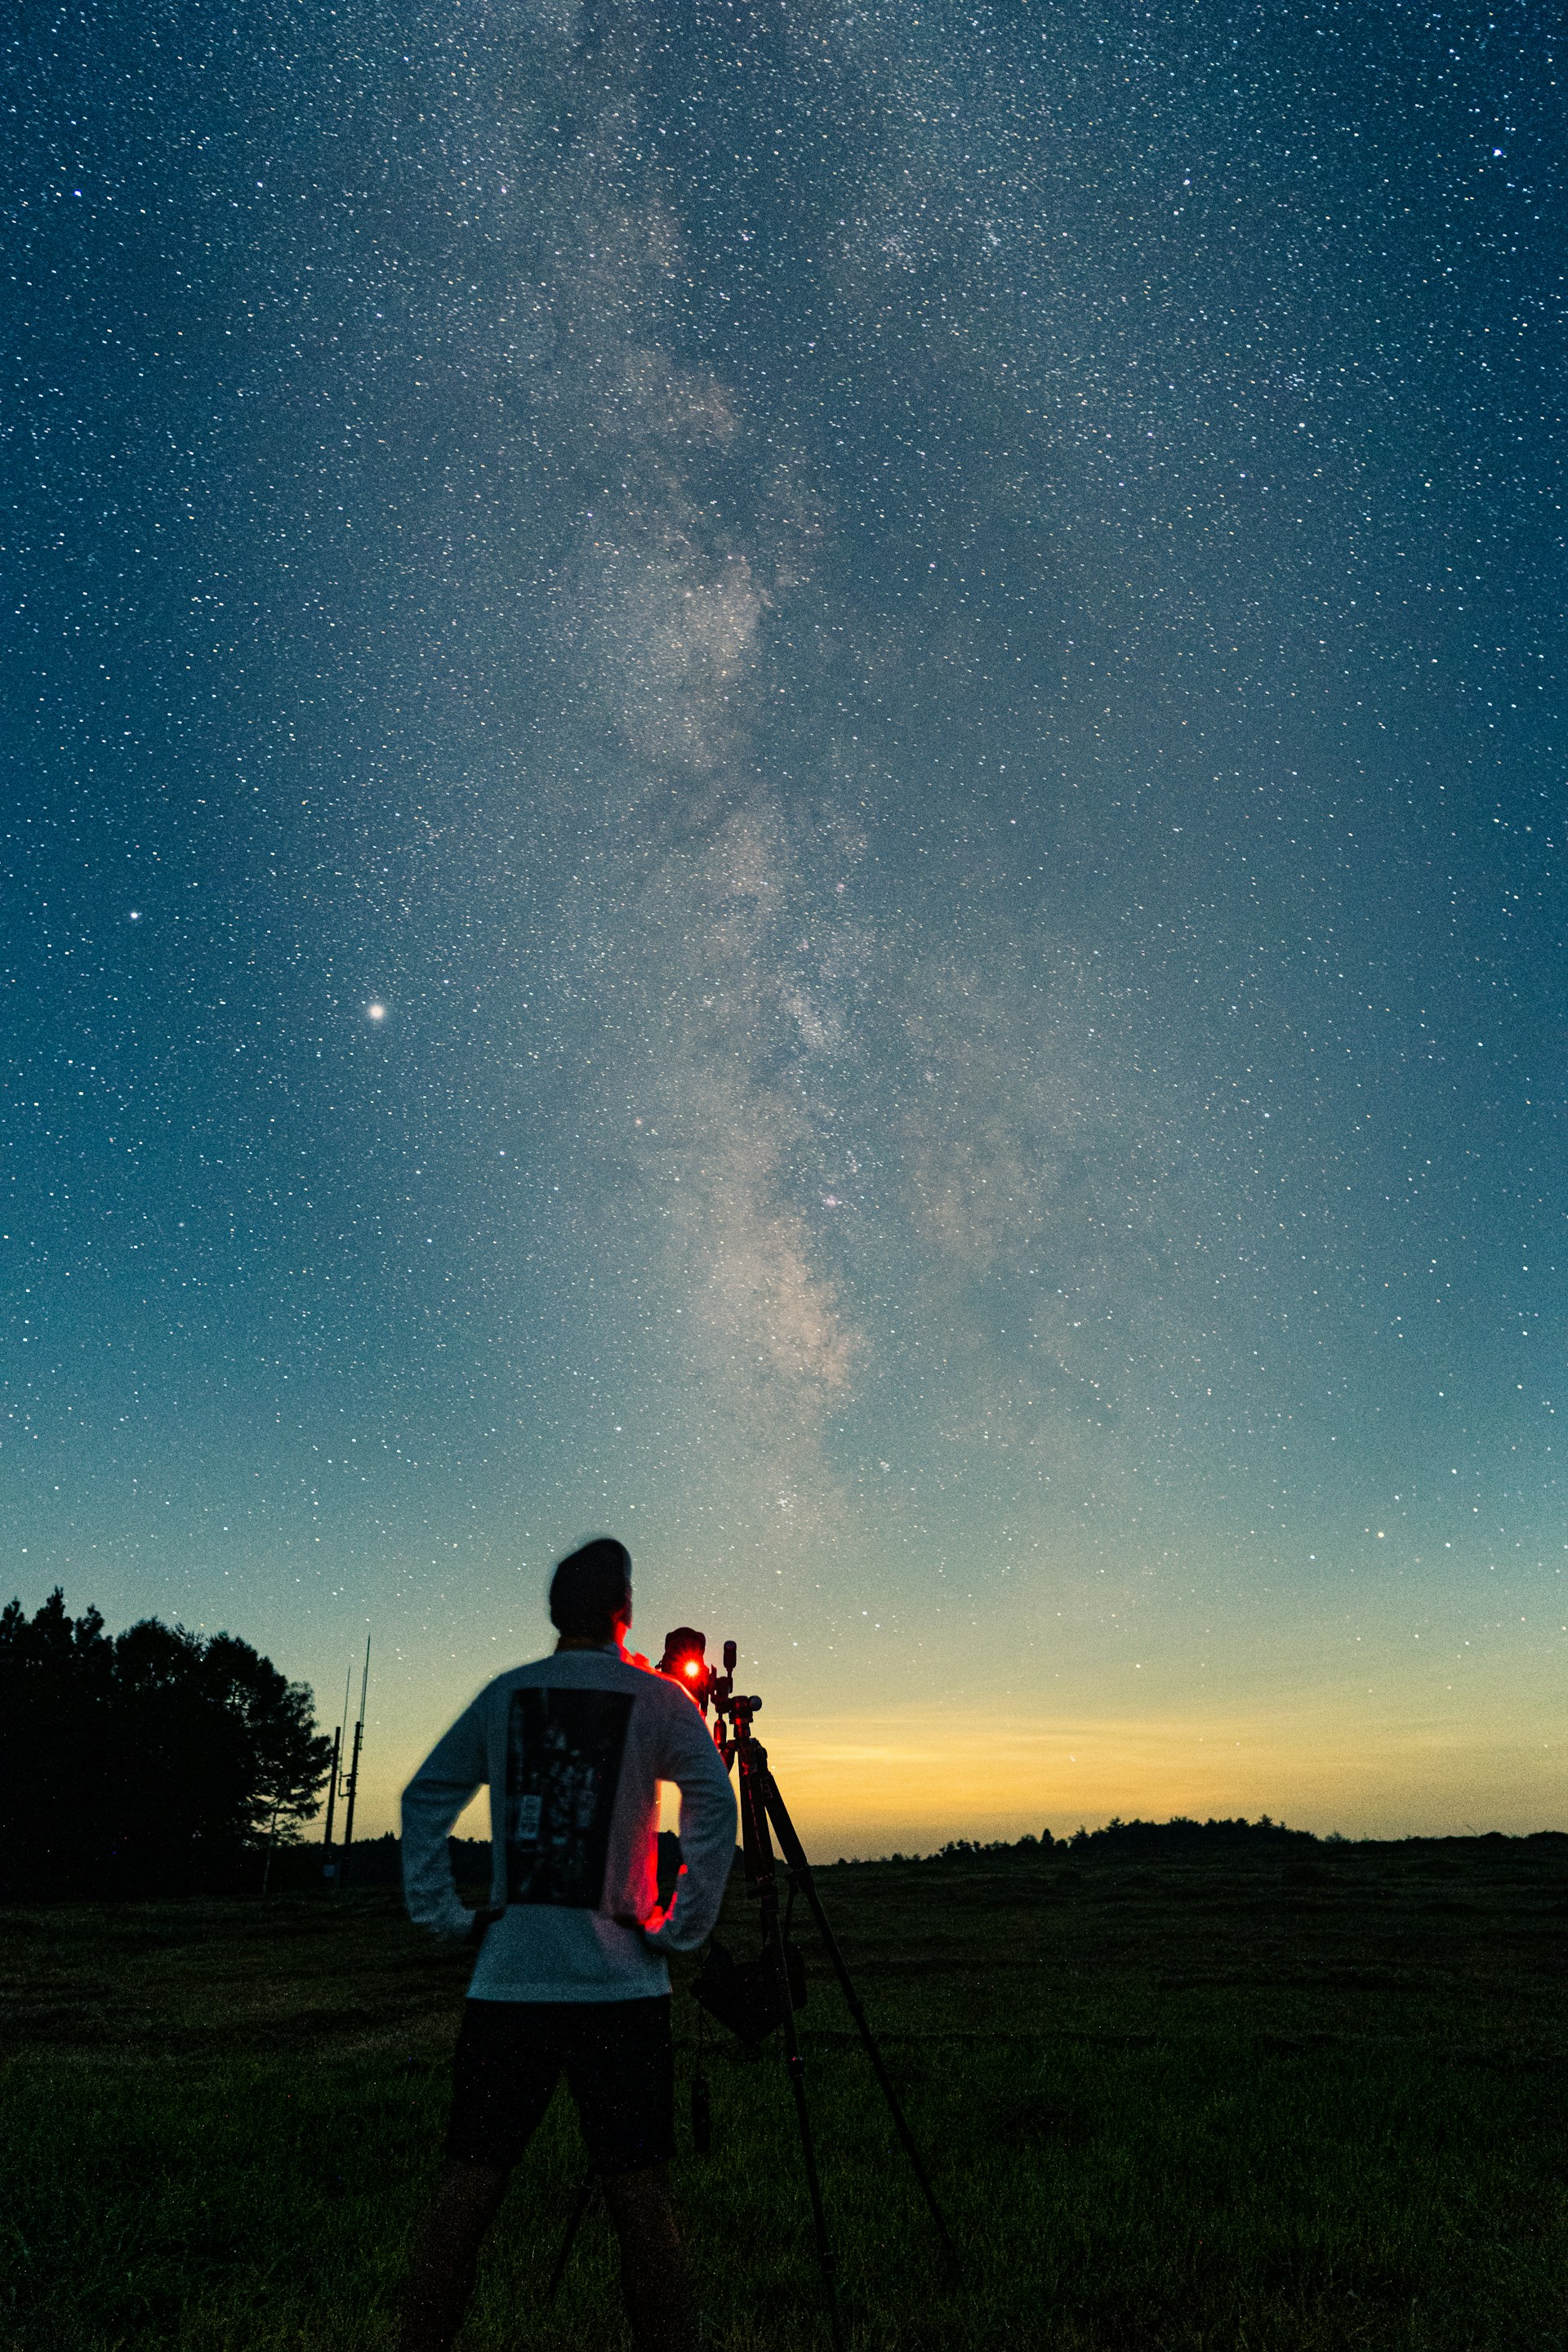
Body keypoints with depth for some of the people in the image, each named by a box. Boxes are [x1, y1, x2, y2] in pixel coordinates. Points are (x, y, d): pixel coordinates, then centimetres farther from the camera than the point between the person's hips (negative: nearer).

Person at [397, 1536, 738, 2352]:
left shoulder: (502, 1693, 6)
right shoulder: (657, 1698, -2)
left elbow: (424, 1798, 7)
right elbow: (714, 1805, -14)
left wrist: (442, 1915, 9)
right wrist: (683, 1928, -6)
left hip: (506, 1979, 3)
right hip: (619, 1985, -2)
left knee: (465, 2186, 11)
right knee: (640, 2195, 6)